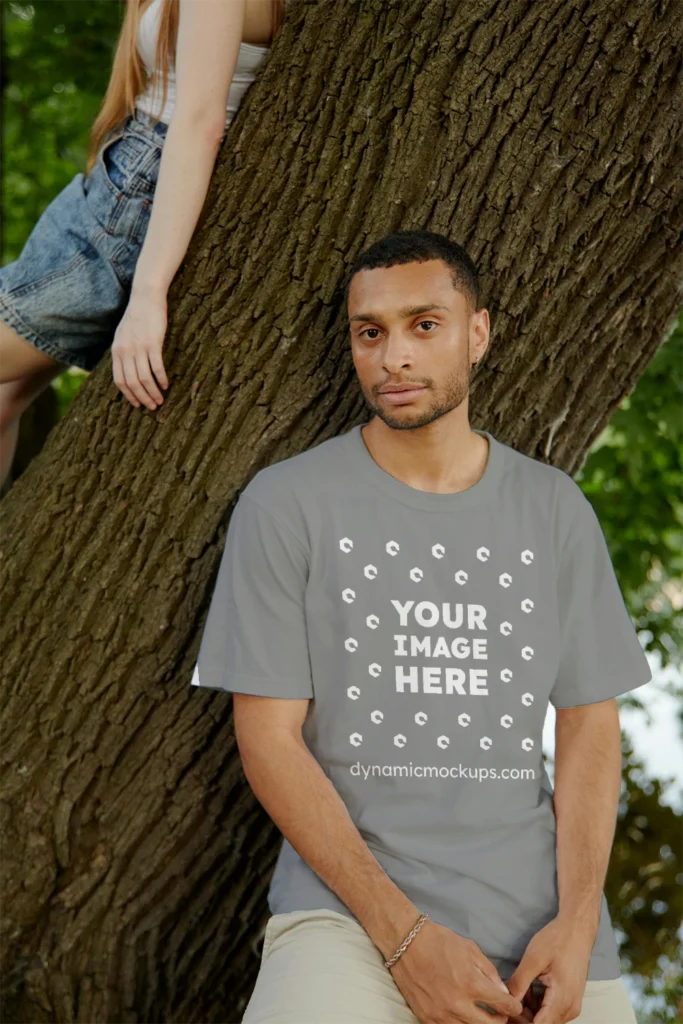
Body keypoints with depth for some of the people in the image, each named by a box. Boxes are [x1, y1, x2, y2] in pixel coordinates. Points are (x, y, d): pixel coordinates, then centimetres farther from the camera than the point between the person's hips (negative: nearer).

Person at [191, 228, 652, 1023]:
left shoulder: (555, 510, 11)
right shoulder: (285, 504, 2)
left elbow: (589, 726, 10)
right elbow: (269, 737, -2)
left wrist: (576, 922, -7)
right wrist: (404, 936, -12)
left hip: (538, 909, 3)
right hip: (349, 906, -3)